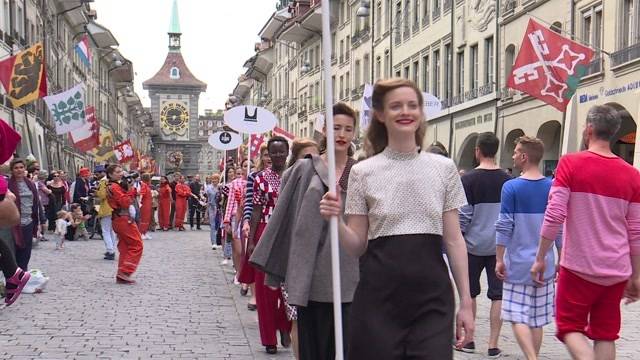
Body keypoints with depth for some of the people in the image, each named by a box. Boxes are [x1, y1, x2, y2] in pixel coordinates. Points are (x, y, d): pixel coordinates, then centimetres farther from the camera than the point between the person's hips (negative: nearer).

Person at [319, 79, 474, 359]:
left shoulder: (444, 168, 5)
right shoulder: (363, 172, 1)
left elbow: (454, 240, 6)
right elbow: (357, 246, 3)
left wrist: (465, 302, 3)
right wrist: (336, 221, -16)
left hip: (432, 296, 1)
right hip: (379, 297, -1)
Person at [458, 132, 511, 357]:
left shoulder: (468, 180, -8)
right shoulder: (507, 180, 2)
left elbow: (463, 216, -10)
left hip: (473, 245, -2)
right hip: (499, 245, 2)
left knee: (469, 294, 13)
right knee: (498, 296, 5)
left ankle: (468, 340, 19)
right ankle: (493, 345, 5)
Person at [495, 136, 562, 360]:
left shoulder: (511, 187, -9)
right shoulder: (552, 187, 2)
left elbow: (504, 227, -11)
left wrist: (499, 259, -4)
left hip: (518, 264, -4)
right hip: (545, 264, 4)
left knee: (518, 317, 0)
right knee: (537, 320, 13)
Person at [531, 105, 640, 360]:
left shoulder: (571, 163, -8)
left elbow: (554, 217, -13)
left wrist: (540, 259, -3)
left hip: (579, 268, -4)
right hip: (617, 272, 4)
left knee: (570, 328, 9)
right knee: (605, 335, 12)